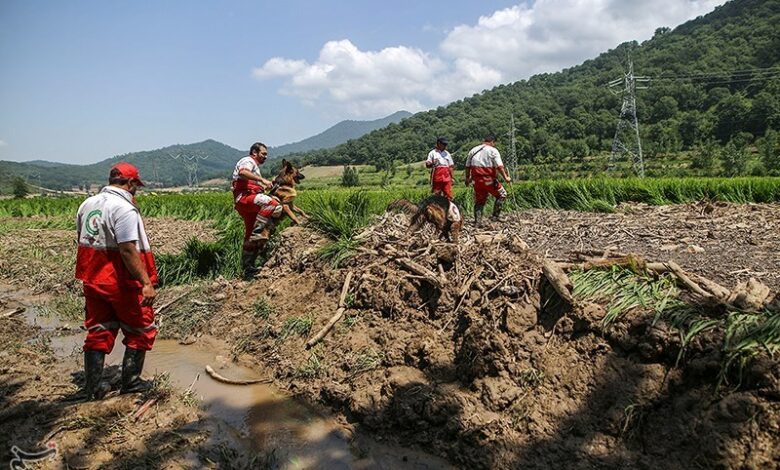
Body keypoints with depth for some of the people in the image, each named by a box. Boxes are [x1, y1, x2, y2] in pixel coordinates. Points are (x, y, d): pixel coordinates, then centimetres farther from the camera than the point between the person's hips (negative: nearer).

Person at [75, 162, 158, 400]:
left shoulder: (87, 204, 8)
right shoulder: (124, 209, -19)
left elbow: (81, 238, 15)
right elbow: (128, 250, -26)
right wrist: (146, 283, -26)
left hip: (92, 279, 8)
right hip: (120, 282, -8)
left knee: (98, 331, 15)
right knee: (141, 329, 9)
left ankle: (93, 387, 19)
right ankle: (131, 381, 15)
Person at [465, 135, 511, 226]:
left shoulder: (473, 150, 13)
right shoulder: (493, 151, -3)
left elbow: (467, 166, 14)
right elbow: (499, 166, -14)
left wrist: (467, 179, 22)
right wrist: (505, 177, -14)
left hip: (476, 180, 5)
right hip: (489, 180, -5)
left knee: (479, 201, 14)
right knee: (501, 195, 12)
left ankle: (477, 222, 12)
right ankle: (495, 216, 5)